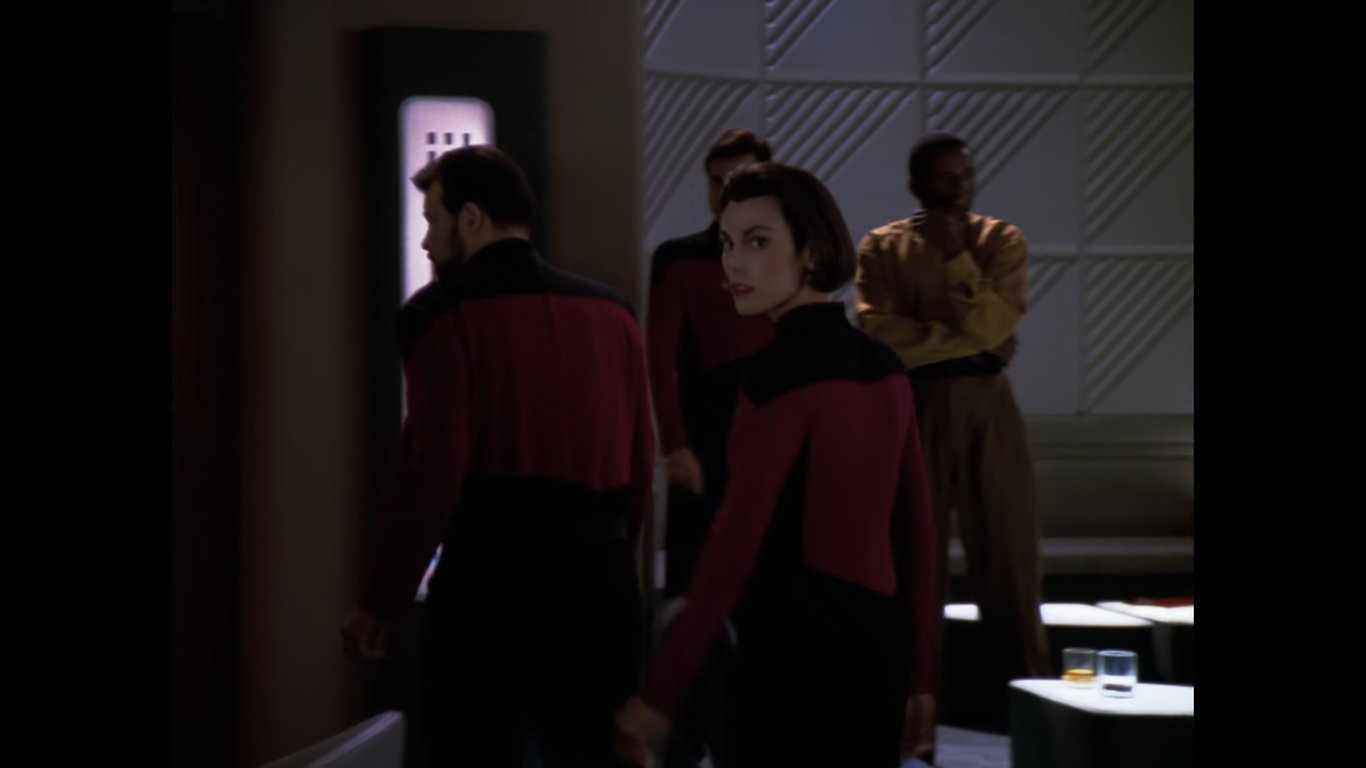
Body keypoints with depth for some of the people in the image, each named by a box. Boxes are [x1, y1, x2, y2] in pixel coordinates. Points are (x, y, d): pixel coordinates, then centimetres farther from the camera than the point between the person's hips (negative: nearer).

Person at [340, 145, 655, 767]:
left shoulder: (443, 313, -6)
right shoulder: (611, 313, 10)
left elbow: (433, 470, -12)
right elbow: (639, 461, 10)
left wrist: (381, 602, -5)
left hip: (490, 586, -5)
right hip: (598, 589, 5)